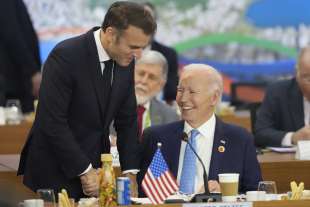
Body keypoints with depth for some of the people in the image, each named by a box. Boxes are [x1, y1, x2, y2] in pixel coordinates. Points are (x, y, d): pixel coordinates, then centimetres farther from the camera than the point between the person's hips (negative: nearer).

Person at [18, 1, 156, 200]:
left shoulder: (125, 60, 1)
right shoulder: (65, 56, -20)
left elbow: (127, 120, 8)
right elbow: (52, 123, -21)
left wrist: (130, 173, -2)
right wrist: (85, 171, -19)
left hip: (94, 170, 6)